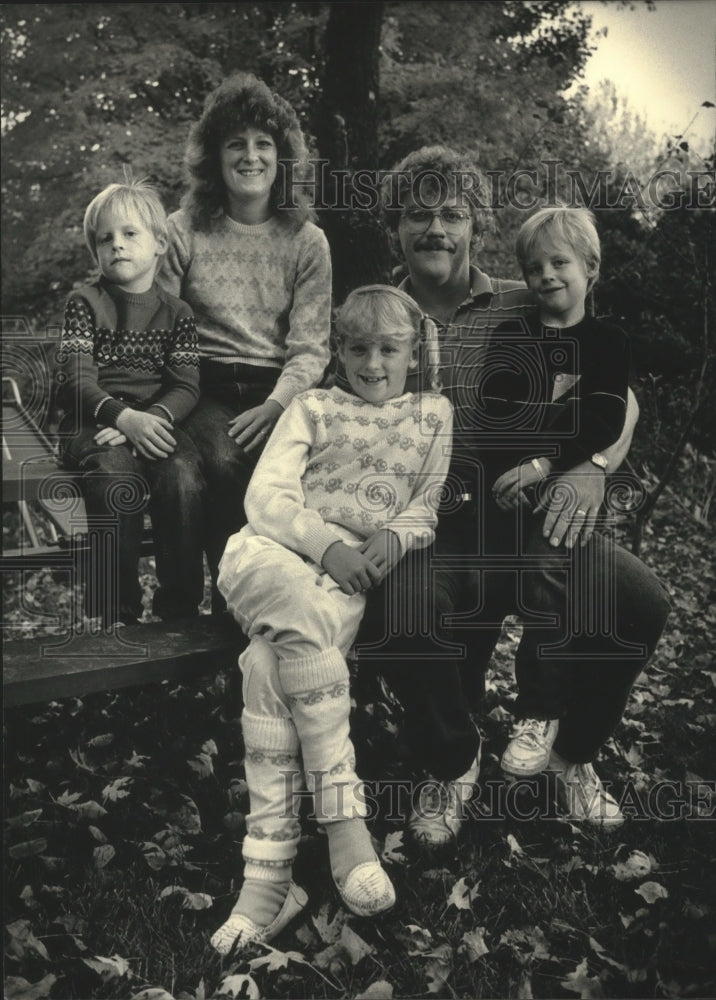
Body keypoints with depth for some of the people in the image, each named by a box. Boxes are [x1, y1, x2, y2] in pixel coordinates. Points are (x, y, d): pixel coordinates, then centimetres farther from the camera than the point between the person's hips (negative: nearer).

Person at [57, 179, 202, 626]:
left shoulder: (176, 312, 13)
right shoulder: (85, 303, 8)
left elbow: (187, 385, 3)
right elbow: (75, 378, -5)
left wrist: (153, 418, -19)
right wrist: (124, 417, -23)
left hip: (157, 421, 2)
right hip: (94, 424, -2)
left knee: (183, 479, -29)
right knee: (119, 478, -33)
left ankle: (180, 607, -14)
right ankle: (117, 613, -21)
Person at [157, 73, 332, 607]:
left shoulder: (308, 241, 7)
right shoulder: (184, 232, 5)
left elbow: (310, 347, 0)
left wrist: (275, 405, -18)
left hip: (277, 391, 1)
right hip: (205, 387, -1)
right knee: (222, 461, -31)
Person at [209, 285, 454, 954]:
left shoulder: (433, 414, 25)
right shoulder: (313, 407, 21)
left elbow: (432, 503, 16)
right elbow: (265, 495, 7)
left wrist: (397, 534, -9)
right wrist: (325, 543, -12)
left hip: (352, 574, 0)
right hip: (268, 554, 0)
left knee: (268, 663, -33)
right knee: (303, 614, -39)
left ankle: (268, 873, -29)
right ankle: (342, 813, -33)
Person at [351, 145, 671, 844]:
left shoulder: (528, 309, 12)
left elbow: (618, 398, 10)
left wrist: (594, 466, -11)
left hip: (524, 516, 1)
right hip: (426, 530, -1)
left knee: (639, 601, -24)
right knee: (389, 615, -33)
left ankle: (569, 752, 10)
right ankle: (452, 763, 2)